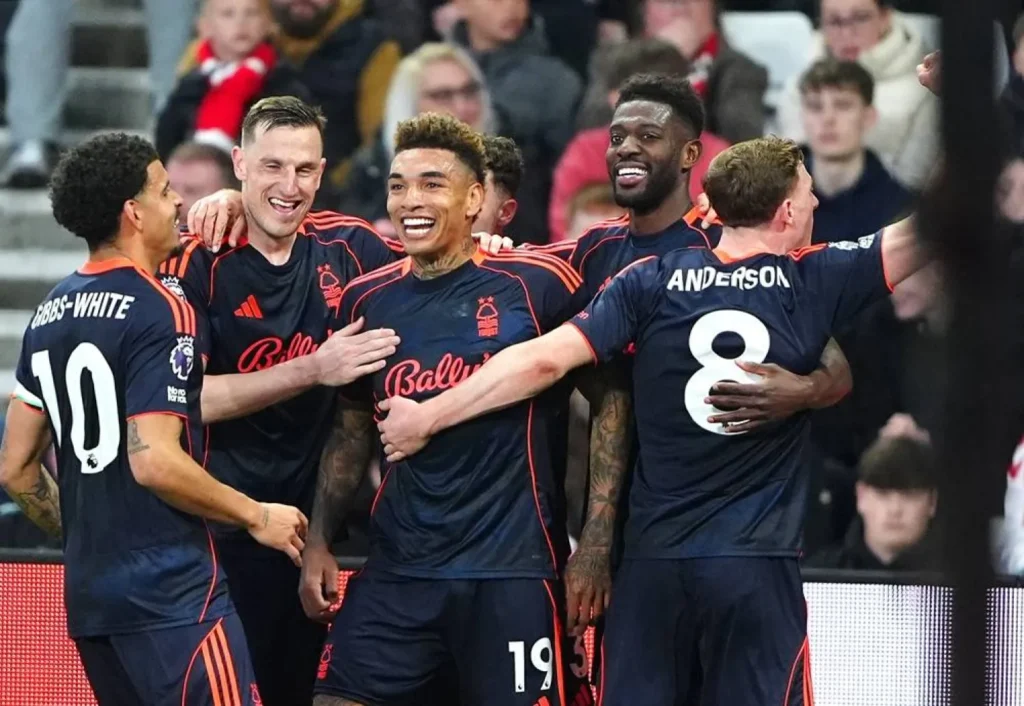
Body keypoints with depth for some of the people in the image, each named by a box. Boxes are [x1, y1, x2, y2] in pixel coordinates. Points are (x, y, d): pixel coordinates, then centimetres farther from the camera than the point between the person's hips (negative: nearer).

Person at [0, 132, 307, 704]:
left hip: (89, 594, 9)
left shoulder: (51, 315, 12)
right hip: (173, 594, -9)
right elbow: (154, 461, -20)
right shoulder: (161, 313, -12)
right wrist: (256, 515, -9)